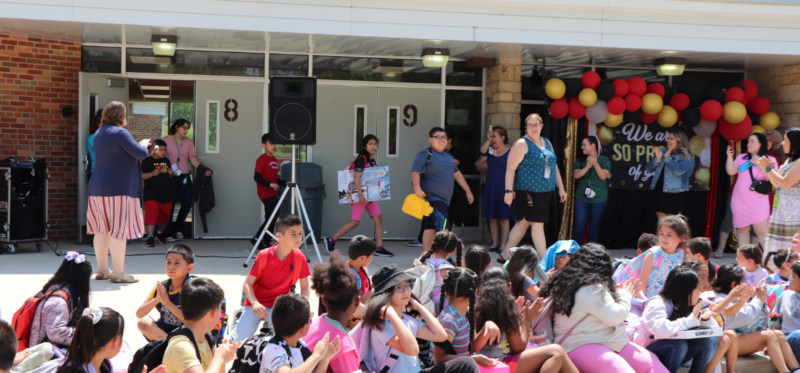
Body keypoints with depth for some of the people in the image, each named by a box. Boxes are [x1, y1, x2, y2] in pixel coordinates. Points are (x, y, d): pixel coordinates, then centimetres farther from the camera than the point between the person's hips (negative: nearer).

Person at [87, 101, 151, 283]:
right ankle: (118, 273, -4)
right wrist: (144, 144, 5)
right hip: (118, 189, -9)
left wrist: (139, 145, 28)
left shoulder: (99, 133, 14)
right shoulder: (120, 133, -14)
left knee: (101, 229, 13)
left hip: (97, 187, 9)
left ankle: (102, 269, 20)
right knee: (119, 230, -5)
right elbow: (140, 154, -17)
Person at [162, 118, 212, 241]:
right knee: (170, 205, -3)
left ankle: (178, 229, 19)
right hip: (170, 177, -4)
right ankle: (168, 233, 6)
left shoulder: (189, 142, 13)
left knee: (187, 203, -3)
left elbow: (193, 159, 6)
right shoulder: (166, 140, 3)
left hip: (185, 176, 4)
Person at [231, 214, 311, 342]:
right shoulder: (264, 256, -16)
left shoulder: (299, 257, -9)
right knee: (239, 340, -14)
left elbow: (304, 287, 1)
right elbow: (247, 284, -11)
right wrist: (255, 303, -28)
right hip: (257, 304, -2)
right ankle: (239, 318, 21)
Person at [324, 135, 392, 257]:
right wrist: (360, 195, -24)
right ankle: (330, 240, 3)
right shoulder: (362, 159, -13)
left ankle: (379, 248, 2)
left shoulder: (373, 160, 12)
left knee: (378, 219, 0)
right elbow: (356, 177, -20)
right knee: (355, 222, -7)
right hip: (361, 195, -8)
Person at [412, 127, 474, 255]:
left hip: (443, 199, 8)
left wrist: (468, 190, 27)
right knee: (443, 228, -17)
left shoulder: (448, 156, 18)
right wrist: (417, 187, -36)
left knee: (430, 228, 10)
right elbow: (415, 172, -19)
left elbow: (457, 174, 27)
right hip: (432, 198, -8)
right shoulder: (425, 155, -8)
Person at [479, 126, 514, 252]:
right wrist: (488, 140, -22)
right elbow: (482, 152, -11)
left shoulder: (510, 152, -3)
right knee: (492, 217, 7)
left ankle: (503, 244, 3)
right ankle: (495, 243, 15)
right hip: (490, 187, 5)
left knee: (503, 217, -1)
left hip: (503, 188, -5)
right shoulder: (491, 149, 10)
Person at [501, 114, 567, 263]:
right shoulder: (522, 144, -7)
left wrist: (561, 188, 17)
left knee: (524, 222, 11)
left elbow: (554, 167, 22)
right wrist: (509, 190, -19)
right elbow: (511, 168, -12)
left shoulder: (547, 143, 16)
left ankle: (504, 255, 19)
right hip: (528, 191, -8)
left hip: (544, 191, 8)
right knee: (537, 223, -6)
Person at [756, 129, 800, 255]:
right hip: (782, 209, 10)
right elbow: (776, 183, 18)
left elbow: (785, 183, -20)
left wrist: (768, 167, -10)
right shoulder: (789, 160, 16)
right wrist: (763, 167, 12)